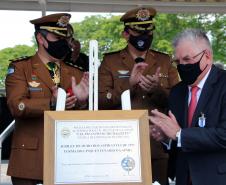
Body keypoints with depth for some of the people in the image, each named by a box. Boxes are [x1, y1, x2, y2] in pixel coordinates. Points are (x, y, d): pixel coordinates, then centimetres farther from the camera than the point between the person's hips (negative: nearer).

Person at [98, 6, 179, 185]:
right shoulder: (110, 61, 3)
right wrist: (128, 84, -19)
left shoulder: (165, 61, 9)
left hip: (159, 145, 2)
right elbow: (100, 102, -6)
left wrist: (156, 90, -16)